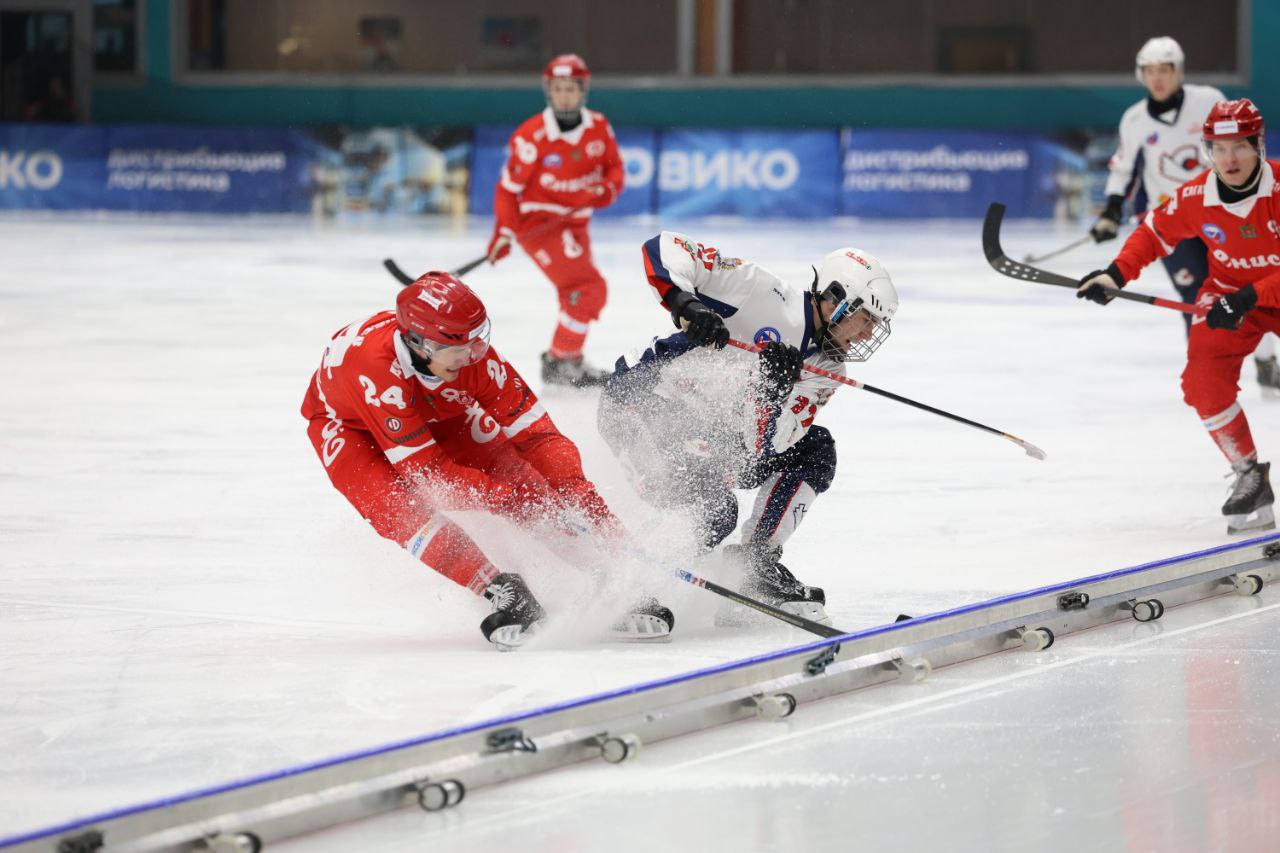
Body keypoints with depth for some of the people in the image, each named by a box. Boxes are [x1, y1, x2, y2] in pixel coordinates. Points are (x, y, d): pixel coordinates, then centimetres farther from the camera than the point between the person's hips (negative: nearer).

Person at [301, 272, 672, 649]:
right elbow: (425, 469, -38)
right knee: (401, 510, -32)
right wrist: (508, 495, -42)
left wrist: (577, 493, -39)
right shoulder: (375, 366, -43)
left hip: (437, 413, 3)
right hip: (348, 426, -3)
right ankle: (501, 593, -33)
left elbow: (534, 432, -25)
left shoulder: (474, 357, -31)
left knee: (517, 474, -16)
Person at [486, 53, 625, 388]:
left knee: (579, 294, 19)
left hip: (574, 222, 7)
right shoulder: (531, 136, -20)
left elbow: (614, 167, 8)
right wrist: (503, 232, -22)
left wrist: (607, 189, -15)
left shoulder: (599, 127, -2)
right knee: (589, 288, -18)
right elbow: (508, 186, -15)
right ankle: (560, 362, -11)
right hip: (537, 221, -7)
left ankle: (568, 360, 39)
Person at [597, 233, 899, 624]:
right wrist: (684, 302, -36)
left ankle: (758, 563, -2)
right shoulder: (765, 295, -15)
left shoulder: (825, 372, 3)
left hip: (708, 438, 8)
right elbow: (664, 248, -18)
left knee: (815, 449, 1)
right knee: (714, 513, -25)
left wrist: (773, 388, -27)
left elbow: (761, 447, -9)